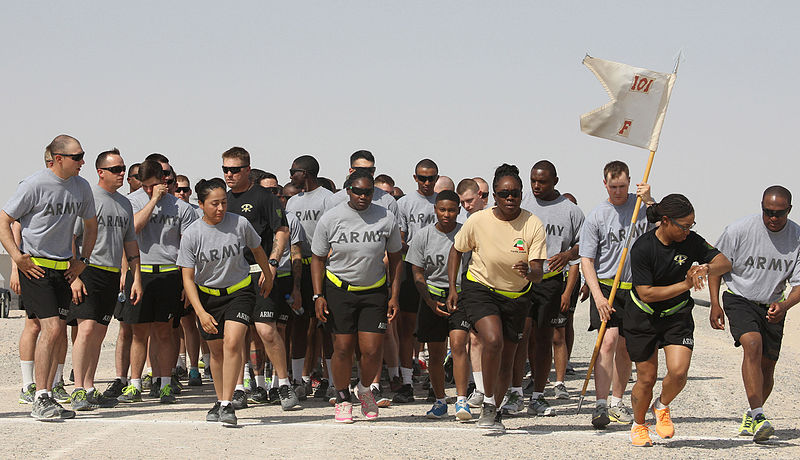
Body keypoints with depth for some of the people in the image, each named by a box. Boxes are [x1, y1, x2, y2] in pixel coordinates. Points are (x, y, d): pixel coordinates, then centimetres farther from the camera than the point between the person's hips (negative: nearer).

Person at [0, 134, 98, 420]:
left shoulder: (81, 187, 7)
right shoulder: (34, 185, -12)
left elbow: (90, 224, 23)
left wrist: (82, 260, 14)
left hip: (63, 268, 6)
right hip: (35, 266, -6)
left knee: (59, 333, 4)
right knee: (51, 328, -16)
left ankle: (46, 397, 13)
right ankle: (40, 401, -12)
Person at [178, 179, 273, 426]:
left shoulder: (240, 224, -13)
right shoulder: (191, 234, -13)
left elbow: (257, 250, 8)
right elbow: (188, 278, -11)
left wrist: (268, 276, 22)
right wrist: (201, 313, -20)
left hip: (240, 290, -1)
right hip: (207, 295, 1)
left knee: (232, 343, -20)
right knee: (216, 350, 10)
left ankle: (227, 405, -18)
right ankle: (220, 401, 30)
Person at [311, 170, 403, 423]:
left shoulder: (386, 219, -4)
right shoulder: (330, 219, -6)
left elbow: (395, 259, 7)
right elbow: (318, 259, 3)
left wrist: (394, 296, 1)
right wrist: (318, 295, -6)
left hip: (374, 291, 1)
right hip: (339, 290, -1)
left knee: (372, 350, -7)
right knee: (343, 348, -4)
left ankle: (365, 388, 23)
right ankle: (343, 400, 16)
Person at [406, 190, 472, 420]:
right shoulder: (423, 235, 1)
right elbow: (418, 274, 4)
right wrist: (430, 302, -7)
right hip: (432, 296, 2)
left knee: (458, 344, -18)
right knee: (435, 354, 5)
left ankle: (461, 399, -18)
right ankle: (440, 401, 20)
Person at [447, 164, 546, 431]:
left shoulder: (533, 225, -14)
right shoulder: (478, 221, -13)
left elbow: (538, 273, -18)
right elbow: (456, 251, 5)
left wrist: (528, 271, -41)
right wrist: (452, 288, -1)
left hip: (516, 296, 2)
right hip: (480, 289, -2)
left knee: (506, 362, 8)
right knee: (493, 341, -27)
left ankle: (495, 412, 31)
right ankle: (488, 403, -11)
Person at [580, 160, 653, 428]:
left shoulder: (641, 205, 4)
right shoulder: (596, 216, -3)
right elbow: (586, 260, -4)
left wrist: (649, 202, -19)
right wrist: (597, 295, -15)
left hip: (636, 288, 3)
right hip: (606, 286, -3)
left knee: (626, 348, 9)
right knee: (608, 340, -17)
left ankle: (616, 403, 22)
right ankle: (600, 406, -20)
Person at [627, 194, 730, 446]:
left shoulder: (691, 241, -11)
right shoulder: (642, 248, -22)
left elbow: (725, 263, -7)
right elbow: (646, 293, -23)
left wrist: (706, 268, -30)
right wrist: (685, 285, -28)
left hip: (678, 316, 2)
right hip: (643, 319, -2)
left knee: (678, 371, -16)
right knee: (646, 378, 3)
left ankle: (662, 407, 16)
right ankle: (638, 425, 30)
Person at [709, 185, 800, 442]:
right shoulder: (739, 230, -14)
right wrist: (715, 304, -9)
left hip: (772, 306, 3)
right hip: (739, 298, -3)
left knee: (767, 367, 4)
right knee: (752, 344, -27)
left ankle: (751, 416, 30)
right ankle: (758, 415, -33)